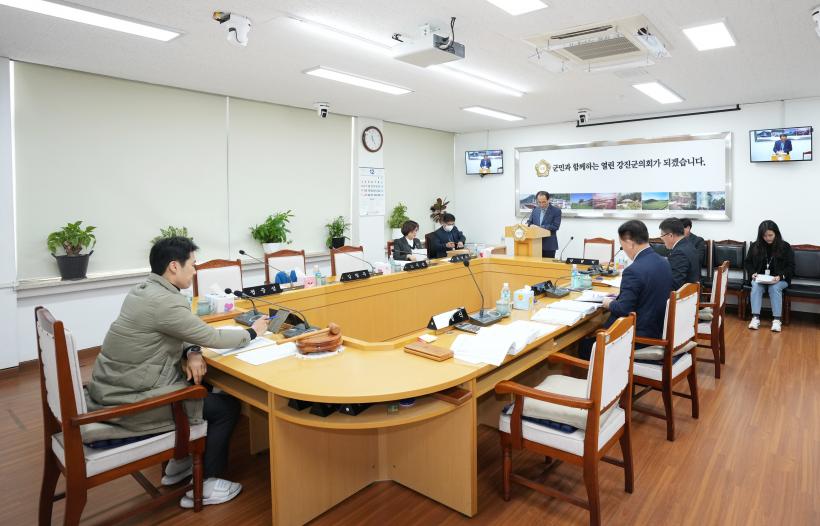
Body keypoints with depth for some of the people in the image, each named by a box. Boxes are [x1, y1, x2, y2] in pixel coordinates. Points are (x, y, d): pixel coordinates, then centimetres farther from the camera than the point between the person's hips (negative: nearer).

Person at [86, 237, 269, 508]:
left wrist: (191, 352, -7)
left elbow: (181, 331, 14)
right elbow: (212, 337, -16)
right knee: (227, 406, -2)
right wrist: (251, 333, 1)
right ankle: (203, 487, 12)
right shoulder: (164, 301, -24)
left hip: (112, 388, 10)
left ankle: (179, 464, 34)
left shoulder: (145, 290, 6)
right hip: (129, 402, -10)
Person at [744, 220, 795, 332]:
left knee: (775, 288, -33)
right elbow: (747, 262, 12)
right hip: (760, 278, 2)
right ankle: (755, 318, -36)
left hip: (779, 279, -1)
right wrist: (753, 273, -7)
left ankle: (777, 320, -33)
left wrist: (780, 276, -19)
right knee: (756, 286, -30)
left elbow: (790, 266, -2)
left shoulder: (785, 246, -2)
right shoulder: (755, 246, 3)